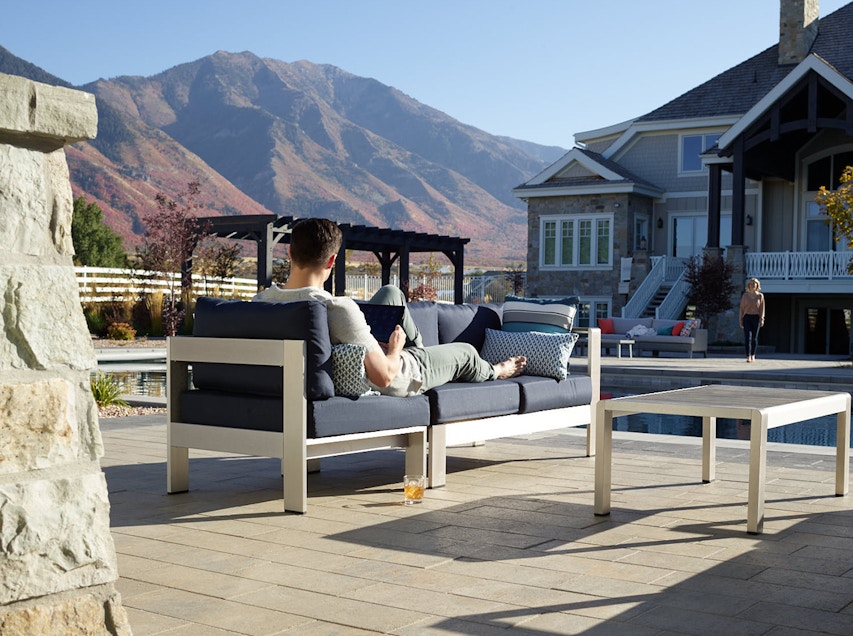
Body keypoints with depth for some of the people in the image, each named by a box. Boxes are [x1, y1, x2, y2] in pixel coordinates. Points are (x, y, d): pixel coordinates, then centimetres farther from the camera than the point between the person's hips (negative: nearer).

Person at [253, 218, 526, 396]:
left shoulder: (261, 301, -20)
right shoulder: (339, 308, -41)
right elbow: (383, 377, -34)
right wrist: (395, 350, -11)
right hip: (399, 380, -6)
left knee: (391, 293, 26)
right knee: (464, 352, 25)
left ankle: (419, 349, 51)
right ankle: (493, 372, 61)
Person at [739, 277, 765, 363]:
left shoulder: (760, 295, 7)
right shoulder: (745, 295, 7)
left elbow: (762, 308, 2)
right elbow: (742, 308, 7)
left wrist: (762, 319, -10)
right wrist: (741, 320, 3)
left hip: (756, 318, 1)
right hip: (747, 317, 0)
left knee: (754, 338, 4)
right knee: (747, 337, -11)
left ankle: (753, 355, 21)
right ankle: (748, 356, -11)